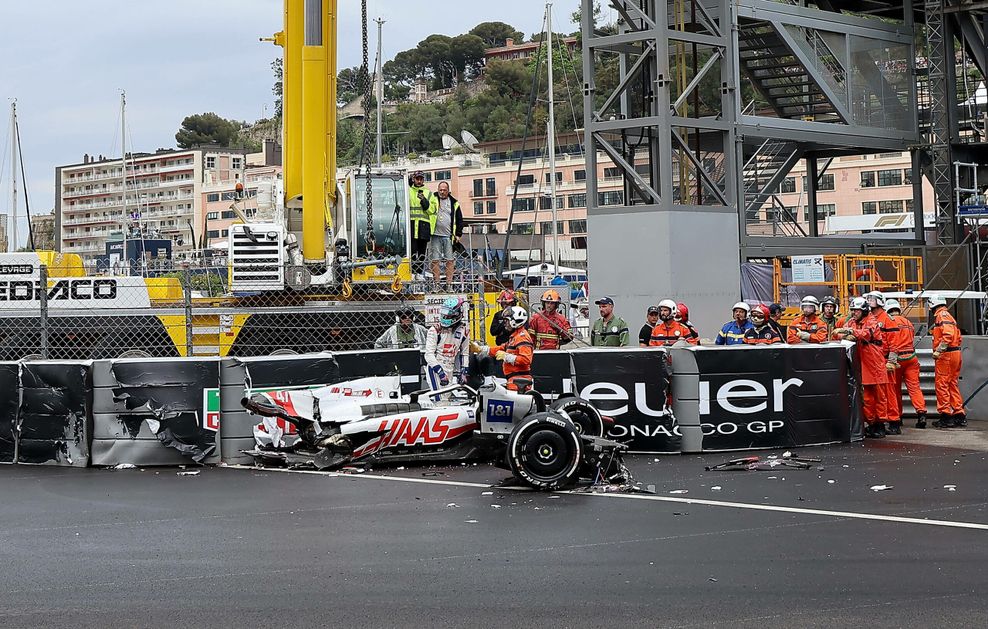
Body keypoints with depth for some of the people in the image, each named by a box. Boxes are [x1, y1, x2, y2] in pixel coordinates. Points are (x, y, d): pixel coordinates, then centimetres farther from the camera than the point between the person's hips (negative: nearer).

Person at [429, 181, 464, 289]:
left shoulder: (454, 203, 10)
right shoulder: (433, 199, 6)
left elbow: (459, 220, 13)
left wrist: (458, 234, 7)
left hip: (449, 236, 1)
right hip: (435, 235, -1)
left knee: (450, 260, 0)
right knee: (435, 260, -1)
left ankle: (449, 284, 4)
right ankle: (436, 283, 4)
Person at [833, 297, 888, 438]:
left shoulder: (872, 321, -7)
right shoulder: (851, 322, 12)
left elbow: (866, 334, -27)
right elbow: (838, 333, 1)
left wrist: (849, 331, -38)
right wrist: (845, 336, -21)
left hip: (875, 363, -6)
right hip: (863, 365, 6)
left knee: (879, 395, 0)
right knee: (866, 397, 9)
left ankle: (880, 425, 4)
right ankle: (870, 423, 16)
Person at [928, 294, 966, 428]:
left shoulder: (942, 315, -10)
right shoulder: (948, 315, 20)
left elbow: (948, 334, -24)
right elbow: (958, 337, 20)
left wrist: (938, 351, -23)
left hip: (946, 355, -10)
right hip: (955, 353, 10)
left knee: (941, 385, -5)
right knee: (952, 384, 14)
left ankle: (946, 415, -6)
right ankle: (959, 414, 15)